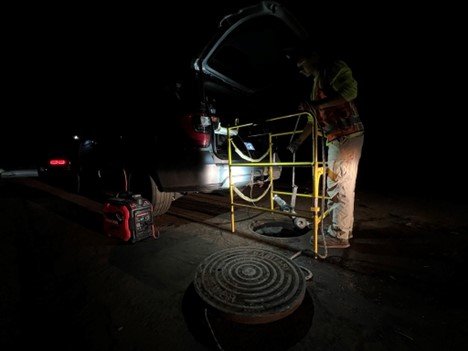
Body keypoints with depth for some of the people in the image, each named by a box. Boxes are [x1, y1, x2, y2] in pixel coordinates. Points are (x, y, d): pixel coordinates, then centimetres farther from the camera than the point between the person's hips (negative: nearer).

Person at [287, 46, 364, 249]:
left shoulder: (334, 68, 0)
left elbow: (350, 91, -19)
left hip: (346, 135, -9)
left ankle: (339, 235, 1)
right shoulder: (318, 82, 25)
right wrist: (298, 141, 20)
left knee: (338, 186, -8)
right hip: (338, 138, 9)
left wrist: (318, 104, -23)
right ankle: (345, 228, 22)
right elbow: (314, 119, 24)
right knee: (343, 185, 11)